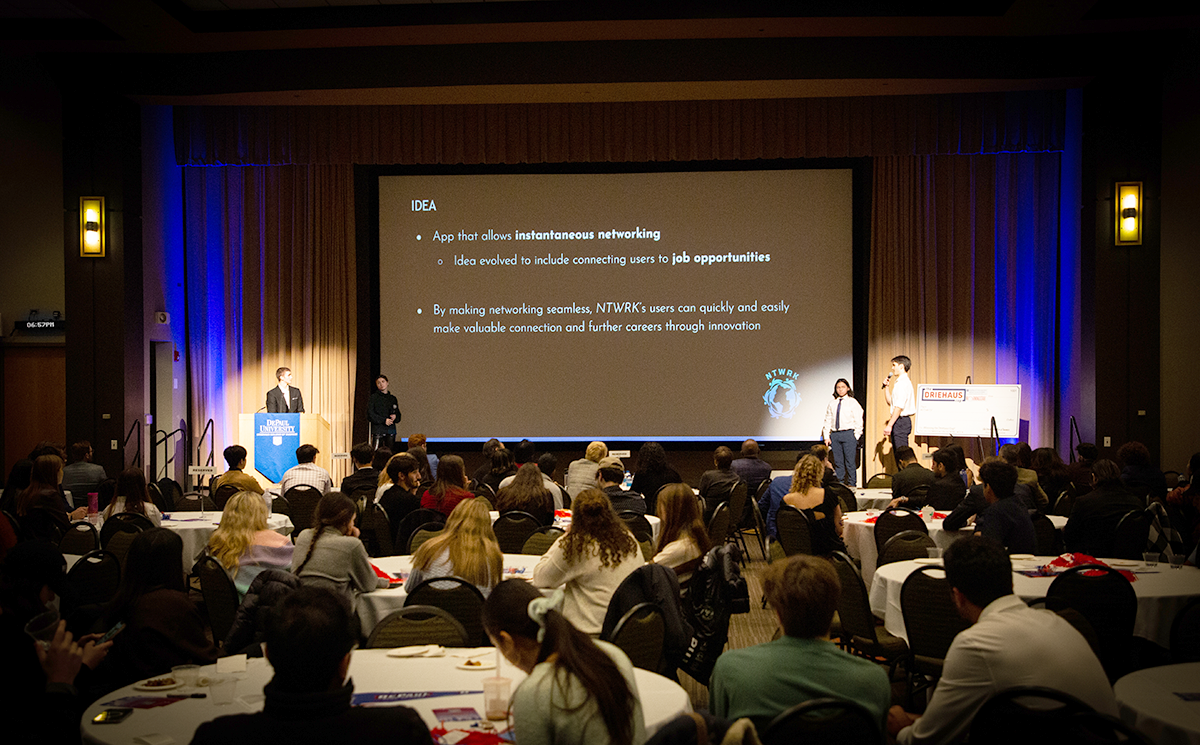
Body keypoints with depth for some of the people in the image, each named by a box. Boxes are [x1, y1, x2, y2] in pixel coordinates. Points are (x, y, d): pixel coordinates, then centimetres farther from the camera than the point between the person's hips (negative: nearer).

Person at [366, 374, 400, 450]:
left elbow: (398, 414, 20)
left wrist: (395, 417, -4)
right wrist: (384, 420, -12)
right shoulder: (373, 398, 2)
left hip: (391, 430, 4)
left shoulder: (393, 398, 16)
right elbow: (370, 415, -5)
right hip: (378, 429, -4)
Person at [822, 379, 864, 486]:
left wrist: (856, 436, -6)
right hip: (835, 435, 4)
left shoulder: (853, 402, 3)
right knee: (838, 461, 5)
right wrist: (826, 436, 7)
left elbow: (858, 420, 1)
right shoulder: (832, 404, 14)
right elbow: (828, 420, 15)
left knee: (850, 461, -5)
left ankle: (851, 484, 2)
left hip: (848, 434, -4)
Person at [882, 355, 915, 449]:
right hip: (903, 421, 10)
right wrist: (886, 387, 18)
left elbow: (899, 407, -21)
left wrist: (889, 425, -23)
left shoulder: (903, 382, -13)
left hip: (900, 421, -10)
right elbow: (890, 401, 28)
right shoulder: (900, 382, 19)